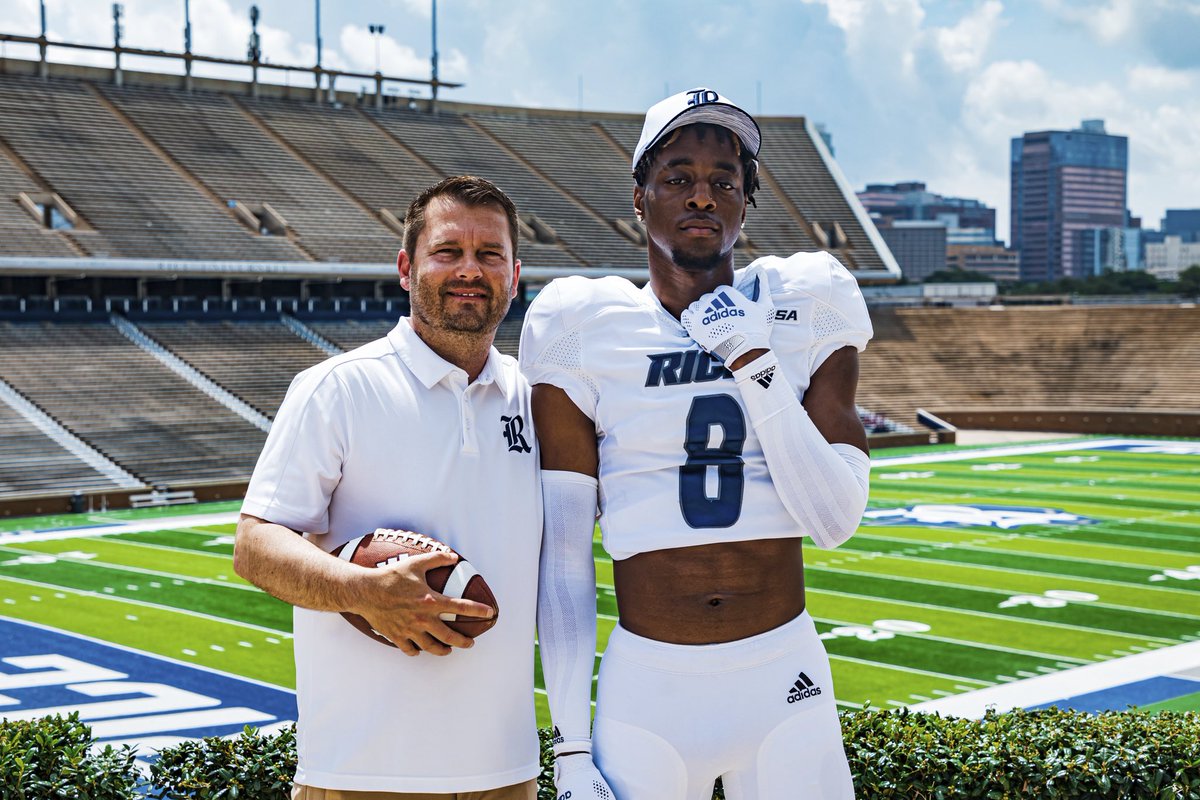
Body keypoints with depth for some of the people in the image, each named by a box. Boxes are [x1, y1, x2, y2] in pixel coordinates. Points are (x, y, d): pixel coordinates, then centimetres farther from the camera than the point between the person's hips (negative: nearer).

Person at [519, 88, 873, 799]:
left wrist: (754, 365, -12)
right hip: (646, 688, -1)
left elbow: (836, 520, -5)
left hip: (785, 685, 1)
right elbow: (562, 558, -3)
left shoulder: (805, 314, 2)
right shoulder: (588, 333, -2)